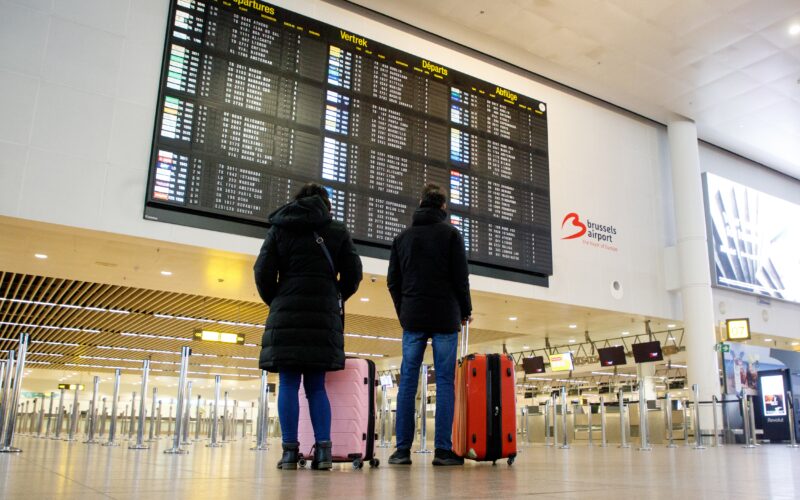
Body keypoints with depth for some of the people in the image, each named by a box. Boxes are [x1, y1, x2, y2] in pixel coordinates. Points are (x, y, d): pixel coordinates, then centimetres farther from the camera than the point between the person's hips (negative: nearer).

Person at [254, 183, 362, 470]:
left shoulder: (280, 229, 11)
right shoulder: (337, 231, 11)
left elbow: (263, 272, 3)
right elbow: (353, 274, 7)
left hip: (286, 313, -1)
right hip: (325, 315, 1)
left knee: (288, 384, 1)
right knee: (316, 386, 6)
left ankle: (290, 451, -4)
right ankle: (323, 449, -3)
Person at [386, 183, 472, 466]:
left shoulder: (402, 237, 12)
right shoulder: (450, 233, 1)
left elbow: (393, 281, 11)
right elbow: (460, 276, -2)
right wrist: (466, 310, 10)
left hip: (412, 318, 3)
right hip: (445, 317, -3)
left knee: (407, 381, 3)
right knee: (445, 381, -1)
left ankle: (403, 449, 1)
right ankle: (443, 450, -4)